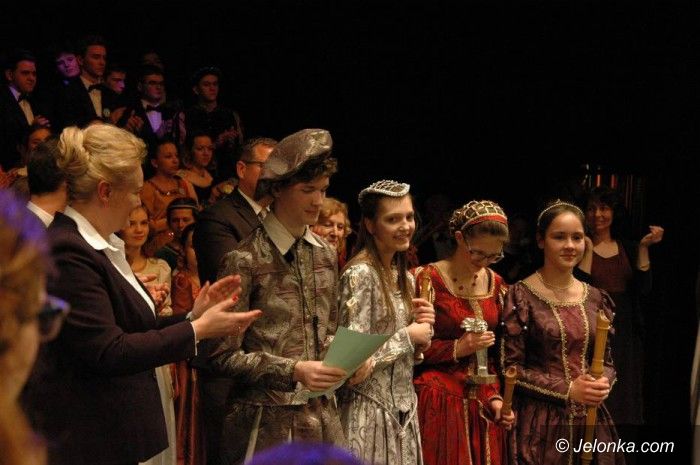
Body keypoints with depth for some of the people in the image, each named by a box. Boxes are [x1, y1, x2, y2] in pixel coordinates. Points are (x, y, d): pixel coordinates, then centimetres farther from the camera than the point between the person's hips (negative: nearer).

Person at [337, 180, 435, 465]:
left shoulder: (405, 278, 10)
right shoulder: (360, 274, -15)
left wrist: (423, 330, -1)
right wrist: (408, 336, -11)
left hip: (404, 408, 8)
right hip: (370, 411, -7)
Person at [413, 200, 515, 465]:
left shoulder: (496, 284, 9)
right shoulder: (427, 280, -9)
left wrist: (494, 395, 3)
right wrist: (457, 348, -17)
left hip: (481, 404, 5)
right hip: (438, 404, -5)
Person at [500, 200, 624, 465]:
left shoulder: (596, 299, 8)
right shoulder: (522, 296, -6)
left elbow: (607, 362, 15)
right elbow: (510, 367, -8)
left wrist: (604, 382, -8)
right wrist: (568, 390, -15)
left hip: (590, 421, 5)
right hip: (539, 423, -4)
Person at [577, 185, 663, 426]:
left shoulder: (628, 248, 9)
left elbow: (644, 288, -2)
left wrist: (644, 248, -8)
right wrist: (588, 250, -14)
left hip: (624, 334, 4)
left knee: (623, 401, 10)